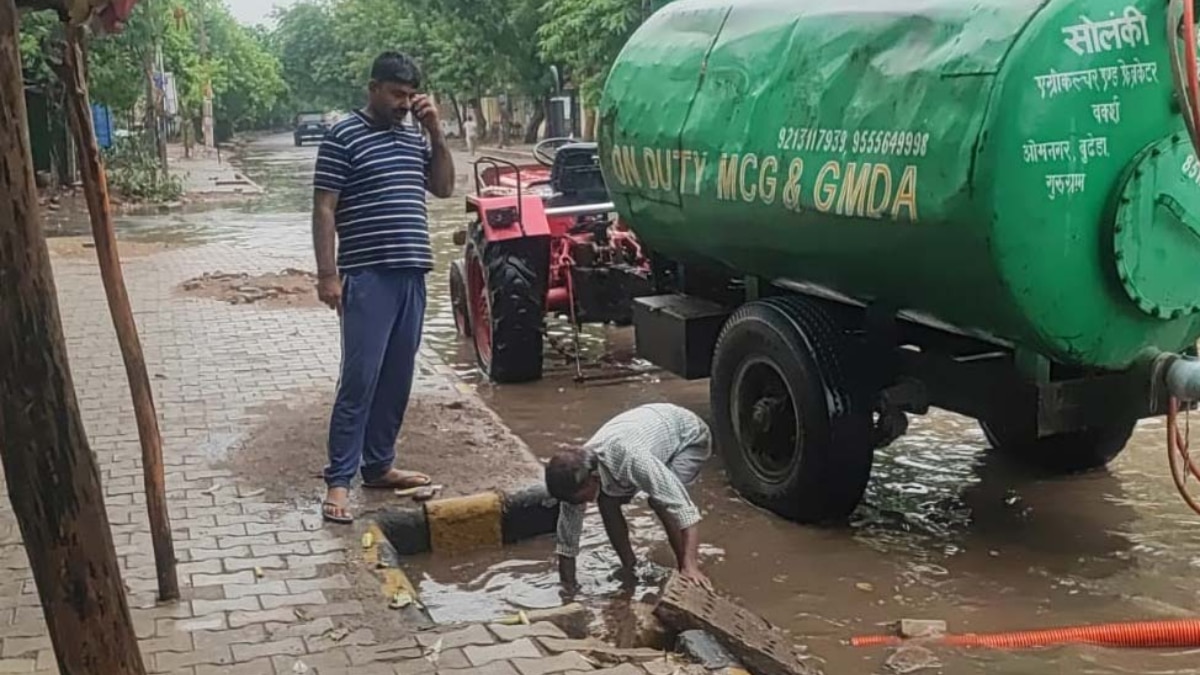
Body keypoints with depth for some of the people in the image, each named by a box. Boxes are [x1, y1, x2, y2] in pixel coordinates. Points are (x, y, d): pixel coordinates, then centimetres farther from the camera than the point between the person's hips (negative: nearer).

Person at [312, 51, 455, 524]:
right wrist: (327, 273, -14)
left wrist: (435, 131, 3)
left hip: (411, 273, 7)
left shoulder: (414, 138, 15)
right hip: (367, 276, -7)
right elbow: (323, 209, -7)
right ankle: (338, 480, -3)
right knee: (360, 380, -8)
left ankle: (378, 465, 22)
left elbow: (444, 187, 13)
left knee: (397, 378, 11)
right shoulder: (343, 136, -5)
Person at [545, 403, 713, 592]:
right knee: (607, 502, -10)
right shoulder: (575, 474, -22)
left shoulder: (629, 457, -45)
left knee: (661, 501, -29)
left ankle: (684, 570, -11)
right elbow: (568, 530, -10)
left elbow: (682, 506, -46)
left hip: (689, 436, -6)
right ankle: (629, 567, 10)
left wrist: (690, 566, -51)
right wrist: (567, 583, -7)